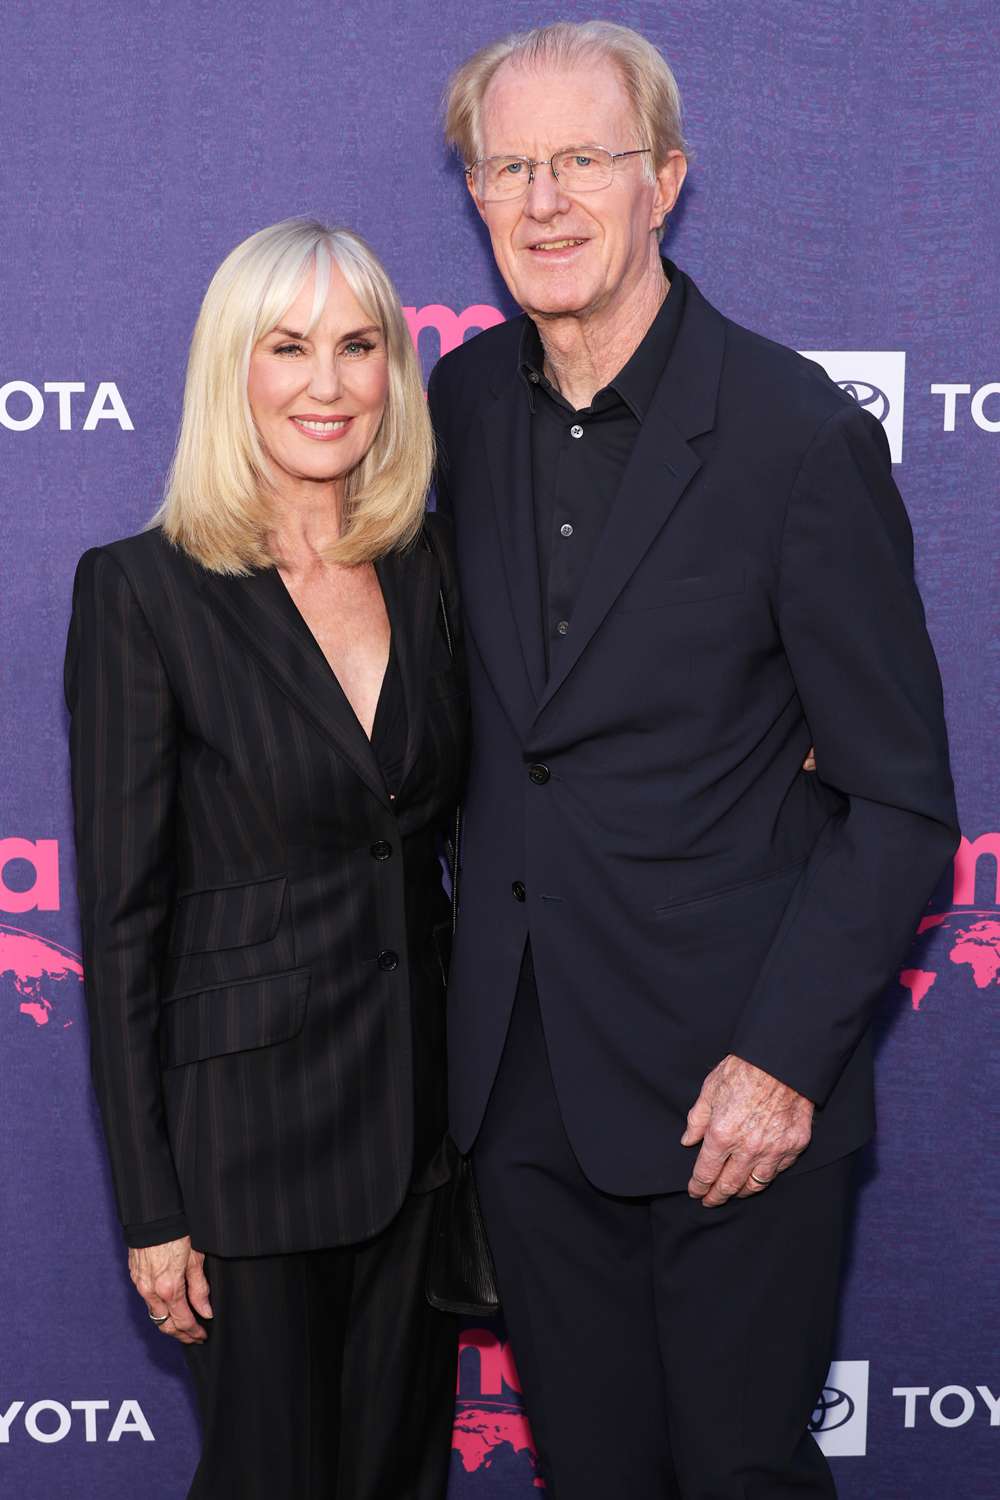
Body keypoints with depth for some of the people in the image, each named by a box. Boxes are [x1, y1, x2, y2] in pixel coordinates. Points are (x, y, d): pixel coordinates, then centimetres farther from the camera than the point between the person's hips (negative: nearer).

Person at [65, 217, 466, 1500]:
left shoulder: (428, 564, 2)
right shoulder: (141, 591, -12)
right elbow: (119, 910, -11)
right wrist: (149, 1202, -10)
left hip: (422, 1096, 5)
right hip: (248, 1105, -4)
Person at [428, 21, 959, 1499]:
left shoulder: (800, 435, -14)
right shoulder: (465, 403, 3)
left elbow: (901, 801, -11)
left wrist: (785, 1057, -15)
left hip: (734, 1088, -4)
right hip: (521, 1071, 5)